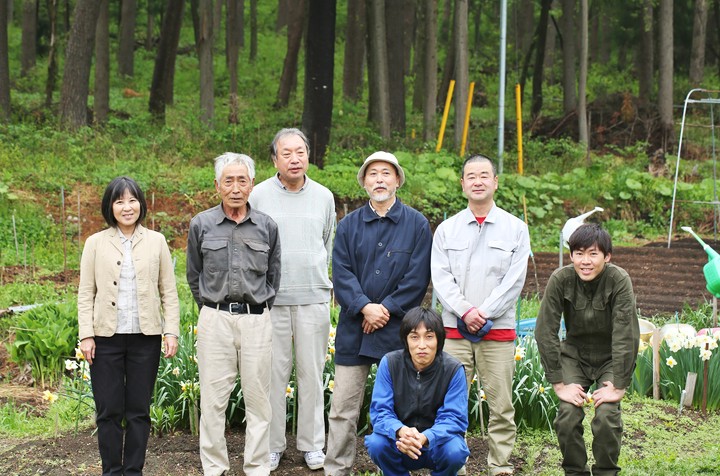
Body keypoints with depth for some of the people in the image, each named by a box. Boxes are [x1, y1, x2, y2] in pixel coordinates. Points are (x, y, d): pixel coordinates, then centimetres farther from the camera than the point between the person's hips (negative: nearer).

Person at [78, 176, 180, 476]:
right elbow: (86, 294, 4)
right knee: (108, 411, 3)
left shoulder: (156, 242, 6)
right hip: (106, 338, 0)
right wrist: (86, 335, -4)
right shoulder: (96, 243, 4)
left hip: (145, 338, 0)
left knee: (139, 411, 6)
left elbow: (169, 292, 6)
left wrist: (171, 331, -2)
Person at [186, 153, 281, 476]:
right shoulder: (201, 224, 3)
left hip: (257, 321, 1)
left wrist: (260, 310, 12)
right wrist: (210, 309, 11)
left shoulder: (267, 227, 5)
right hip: (215, 319, -1)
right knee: (213, 399, 2)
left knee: (258, 398, 4)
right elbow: (193, 276, 13)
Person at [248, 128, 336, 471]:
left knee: (312, 374, 6)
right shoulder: (259, 195, 0)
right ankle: (272, 445, 13)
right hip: (271, 299, -2)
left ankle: (312, 444, 17)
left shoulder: (324, 197, 8)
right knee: (273, 374, 2)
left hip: (314, 298, 2)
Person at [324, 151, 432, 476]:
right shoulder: (349, 225, 8)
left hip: (397, 330, -1)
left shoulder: (416, 224, 3)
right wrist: (364, 307, -14)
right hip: (354, 328, 1)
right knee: (343, 409, 2)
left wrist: (386, 309, -11)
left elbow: (417, 278, -3)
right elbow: (341, 273, 0)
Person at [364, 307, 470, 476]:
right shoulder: (389, 363, -12)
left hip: (436, 443, -1)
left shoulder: (453, 370, -15)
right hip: (400, 443, 1)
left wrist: (425, 438, -41)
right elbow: (380, 411, -15)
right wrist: (400, 431, -39)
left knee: (454, 451, -33)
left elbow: (454, 418, -19)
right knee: (376, 443, -30)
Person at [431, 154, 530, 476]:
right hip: (454, 329, 1)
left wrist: (484, 314, -10)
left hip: (498, 330, -1)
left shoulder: (515, 229, 6)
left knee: (501, 406, -1)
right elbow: (440, 277, 3)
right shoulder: (446, 230, 11)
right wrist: (465, 311, -11)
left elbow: (514, 280, -1)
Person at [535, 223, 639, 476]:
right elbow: (545, 332, -18)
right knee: (567, 415, -16)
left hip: (611, 358, -1)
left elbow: (627, 336, -23)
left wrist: (618, 386, -24)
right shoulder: (560, 279, -20)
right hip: (574, 355, 1)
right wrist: (559, 384, -19)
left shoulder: (619, 280, -24)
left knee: (607, 417, -20)